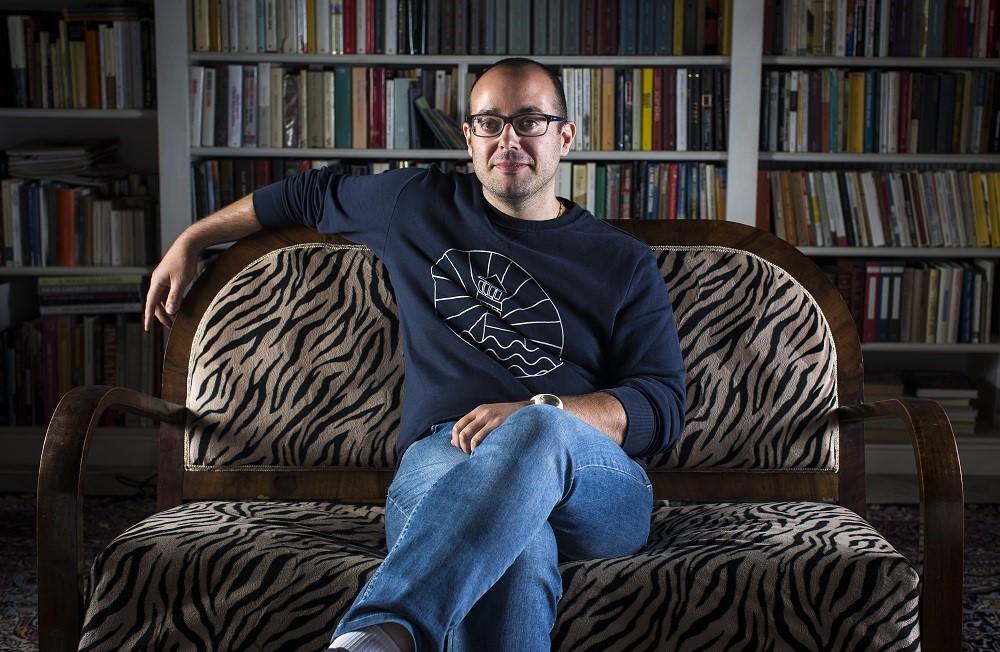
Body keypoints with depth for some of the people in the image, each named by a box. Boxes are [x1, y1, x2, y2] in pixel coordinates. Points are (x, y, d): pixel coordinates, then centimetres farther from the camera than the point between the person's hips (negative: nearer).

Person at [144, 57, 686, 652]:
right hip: (441, 455, 1)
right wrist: (189, 243, 42)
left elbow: (664, 406, 4)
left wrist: (539, 413, -14)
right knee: (512, 542, -40)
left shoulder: (626, 263, 14)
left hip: (594, 478, 0)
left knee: (539, 433, -41)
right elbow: (309, 194, 38)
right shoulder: (420, 204, 20)